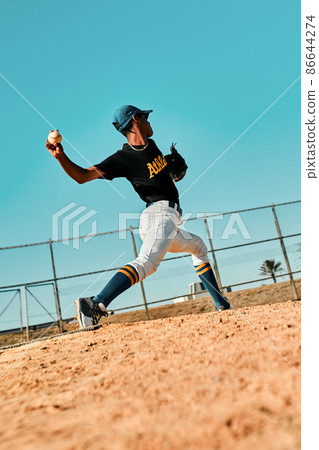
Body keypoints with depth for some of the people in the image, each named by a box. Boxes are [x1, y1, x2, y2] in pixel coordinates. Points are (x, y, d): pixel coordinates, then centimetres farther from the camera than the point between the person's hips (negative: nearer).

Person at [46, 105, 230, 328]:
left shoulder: (151, 145, 14)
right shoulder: (122, 158, -11)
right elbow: (82, 176, -17)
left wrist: (174, 166, 17)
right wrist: (61, 156, -33)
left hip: (170, 221, 10)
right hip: (160, 212, -10)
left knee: (199, 247, 26)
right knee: (147, 262, -32)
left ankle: (222, 304, 32)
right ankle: (95, 305, -46)